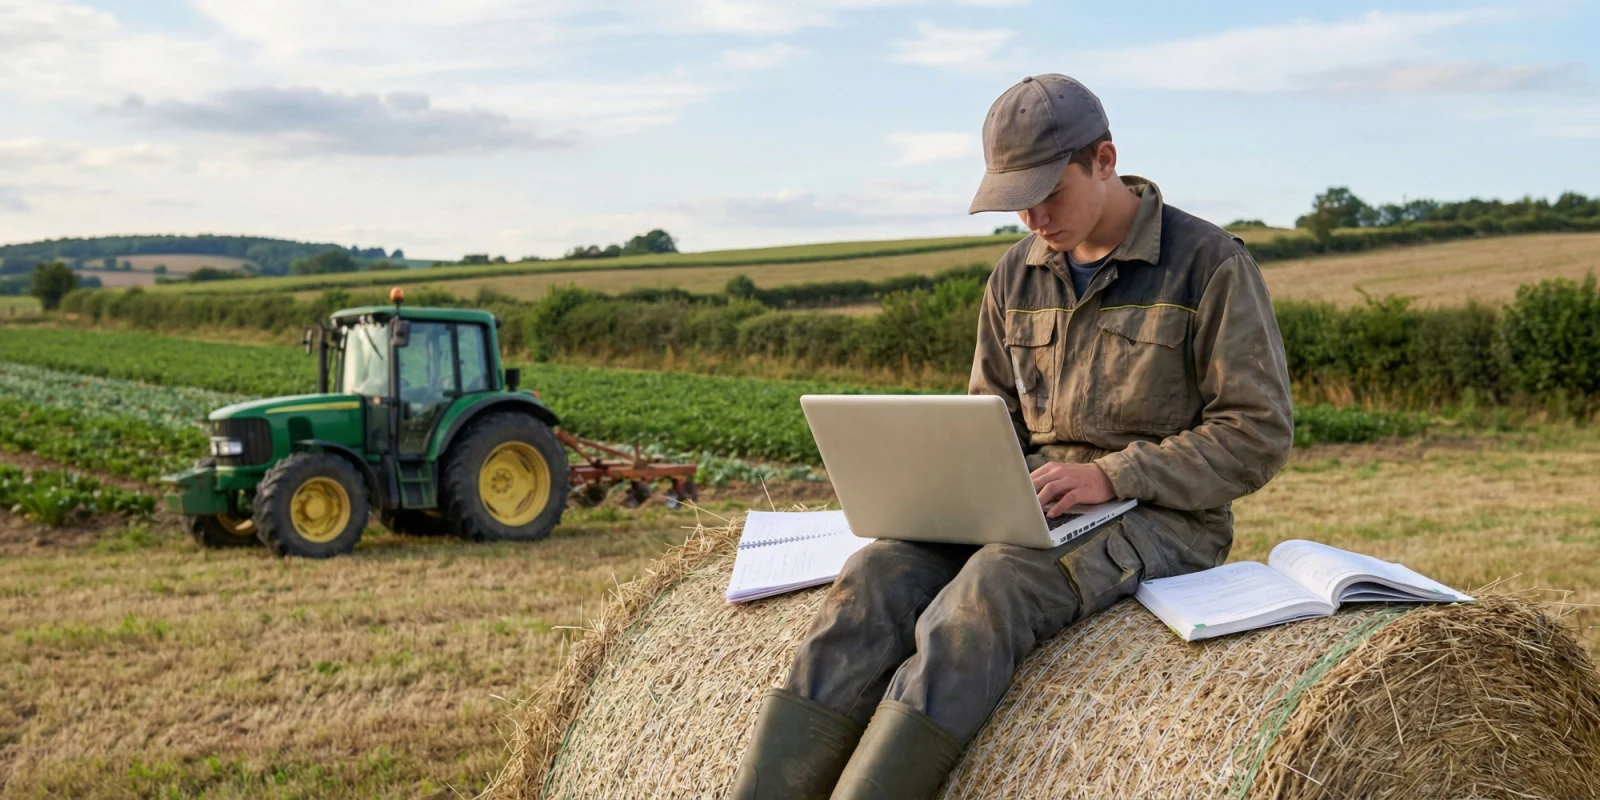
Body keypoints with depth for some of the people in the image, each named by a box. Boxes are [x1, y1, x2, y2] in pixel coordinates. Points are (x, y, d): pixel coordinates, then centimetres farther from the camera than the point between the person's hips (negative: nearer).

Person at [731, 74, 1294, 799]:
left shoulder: (1210, 264, -8)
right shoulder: (1017, 276, 10)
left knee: (988, 592, -36)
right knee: (875, 578, -24)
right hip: (1035, 513, 5)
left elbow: (1259, 434, -10)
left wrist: (1112, 476, -21)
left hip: (1159, 517, -5)